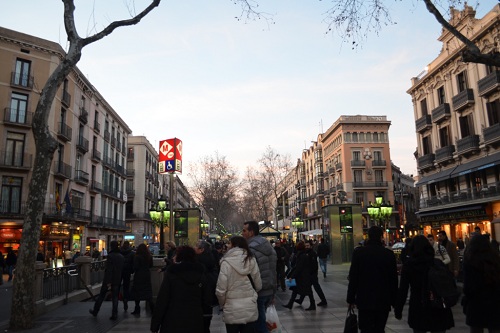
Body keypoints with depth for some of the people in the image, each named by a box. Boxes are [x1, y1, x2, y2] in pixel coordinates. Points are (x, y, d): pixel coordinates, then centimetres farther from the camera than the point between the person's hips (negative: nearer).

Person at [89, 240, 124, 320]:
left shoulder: (110, 256, -16)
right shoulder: (122, 257, 4)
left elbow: (109, 270, -19)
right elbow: (123, 269, 9)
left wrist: (108, 282, -19)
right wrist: (120, 280, 15)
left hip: (109, 280, -5)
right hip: (118, 281, 5)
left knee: (101, 296, 12)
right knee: (115, 297, 9)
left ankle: (95, 311, 26)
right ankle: (114, 314, 6)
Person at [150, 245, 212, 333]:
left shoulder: (171, 274, -10)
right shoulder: (201, 274, 0)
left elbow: (162, 301, -11)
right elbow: (207, 300, 3)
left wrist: (154, 326, -4)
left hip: (173, 323, -3)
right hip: (195, 323, 3)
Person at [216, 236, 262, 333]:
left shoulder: (227, 262, -13)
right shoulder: (251, 260, -3)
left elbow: (220, 290, -13)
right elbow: (258, 285, 5)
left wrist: (222, 304, 5)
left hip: (232, 310, -3)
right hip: (250, 309, 3)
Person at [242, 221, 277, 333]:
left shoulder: (251, 249, -17)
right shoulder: (269, 247, 9)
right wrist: (273, 292, 18)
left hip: (258, 293, -8)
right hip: (269, 291, 8)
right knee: (261, 322, 18)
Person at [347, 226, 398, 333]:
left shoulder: (358, 253, -6)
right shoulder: (389, 254, -3)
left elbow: (353, 278, -5)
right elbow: (394, 279, 2)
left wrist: (351, 299, 3)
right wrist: (394, 300, 12)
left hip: (364, 300, -2)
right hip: (383, 301, 2)